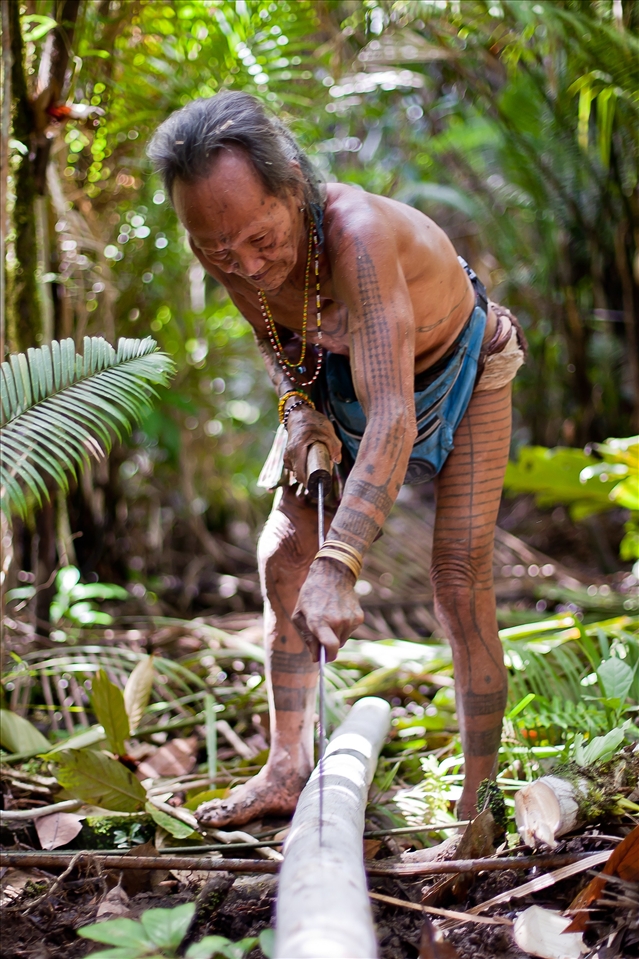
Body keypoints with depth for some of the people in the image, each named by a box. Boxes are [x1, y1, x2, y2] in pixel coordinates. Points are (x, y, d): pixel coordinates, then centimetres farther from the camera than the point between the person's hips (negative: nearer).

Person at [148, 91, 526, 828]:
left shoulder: (358, 231, -44)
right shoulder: (222, 244, -23)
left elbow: (393, 420, -52)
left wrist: (338, 568, -59)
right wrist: (301, 413, -17)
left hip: (461, 368, -6)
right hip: (343, 375, 6)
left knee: (460, 578, -13)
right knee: (283, 554, -3)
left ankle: (481, 794, 0)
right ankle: (288, 767, 4)